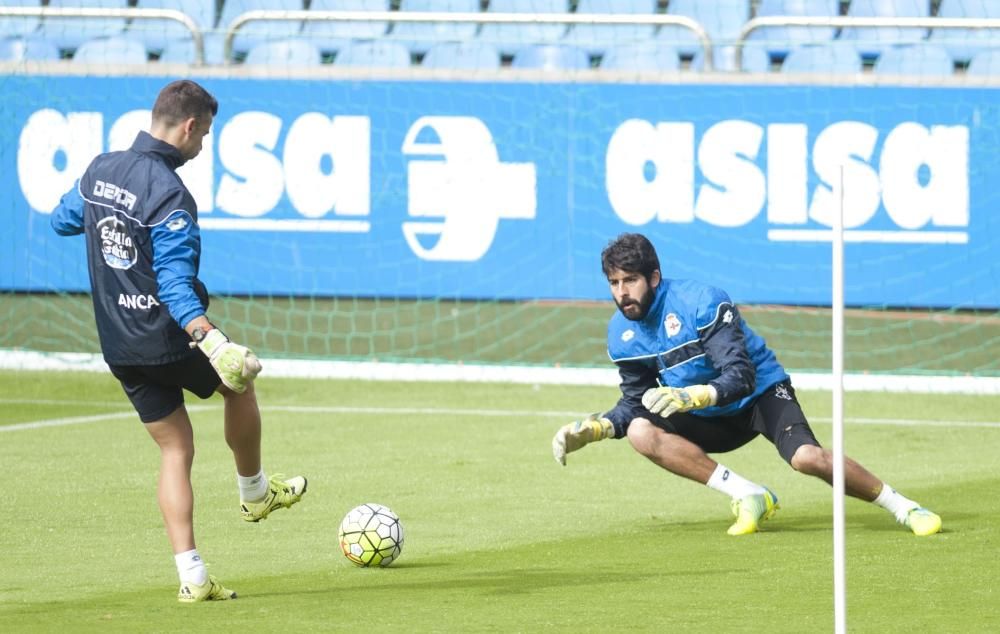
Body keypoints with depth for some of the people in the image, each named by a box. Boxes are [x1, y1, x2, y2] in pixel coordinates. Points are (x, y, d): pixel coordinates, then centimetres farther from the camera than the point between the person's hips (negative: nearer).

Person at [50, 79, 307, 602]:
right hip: (167, 339, -7)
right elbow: (173, 285, -30)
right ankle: (255, 493, 43)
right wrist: (212, 342, -38)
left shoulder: (100, 169, 1)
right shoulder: (170, 195, -22)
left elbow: (62, 220, 21)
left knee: (175, 451, 12)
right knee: (240, 383, 24)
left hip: (119, 347, 7)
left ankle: (192, 577, 3)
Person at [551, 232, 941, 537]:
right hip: (711, 421, 6)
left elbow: (740, 377, -30)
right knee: (640, 431, -21)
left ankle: (902, 507, -13)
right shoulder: (621, 334, -4)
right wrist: (592, 429, -11)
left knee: (806, 457, -32)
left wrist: (691, 396, -48)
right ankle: (748, 496, -18)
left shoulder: (699, 302, -23)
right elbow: (636, 400, 7)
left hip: (761, 392, -6)